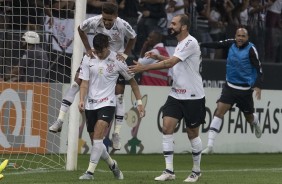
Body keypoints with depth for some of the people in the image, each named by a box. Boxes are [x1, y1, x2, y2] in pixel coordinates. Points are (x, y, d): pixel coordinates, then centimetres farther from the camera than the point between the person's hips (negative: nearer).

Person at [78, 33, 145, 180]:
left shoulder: (117, 60, -6)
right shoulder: (88, 59, -1)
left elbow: (132, 81, 5)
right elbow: (84, 82, -1)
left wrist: (139, 102, 6)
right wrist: (82, 100, -18)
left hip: (107, 103, -4)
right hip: (90, 104, 4)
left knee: (97, 137, -20)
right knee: (96, 141, 8)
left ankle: (90, 172, -19)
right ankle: (112, 165, 32)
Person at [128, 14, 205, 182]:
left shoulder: (190, 43, -18)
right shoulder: (181, 44, 10)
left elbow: (170, 63, -26)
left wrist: (144, 67, -27)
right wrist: (158, 57, 8)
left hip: (193, 97, -7)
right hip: (176, 95, 7)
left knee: (193, 133, 4)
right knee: (167, 126, -7)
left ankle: (196, 170, 22)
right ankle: (169, 171, -7)